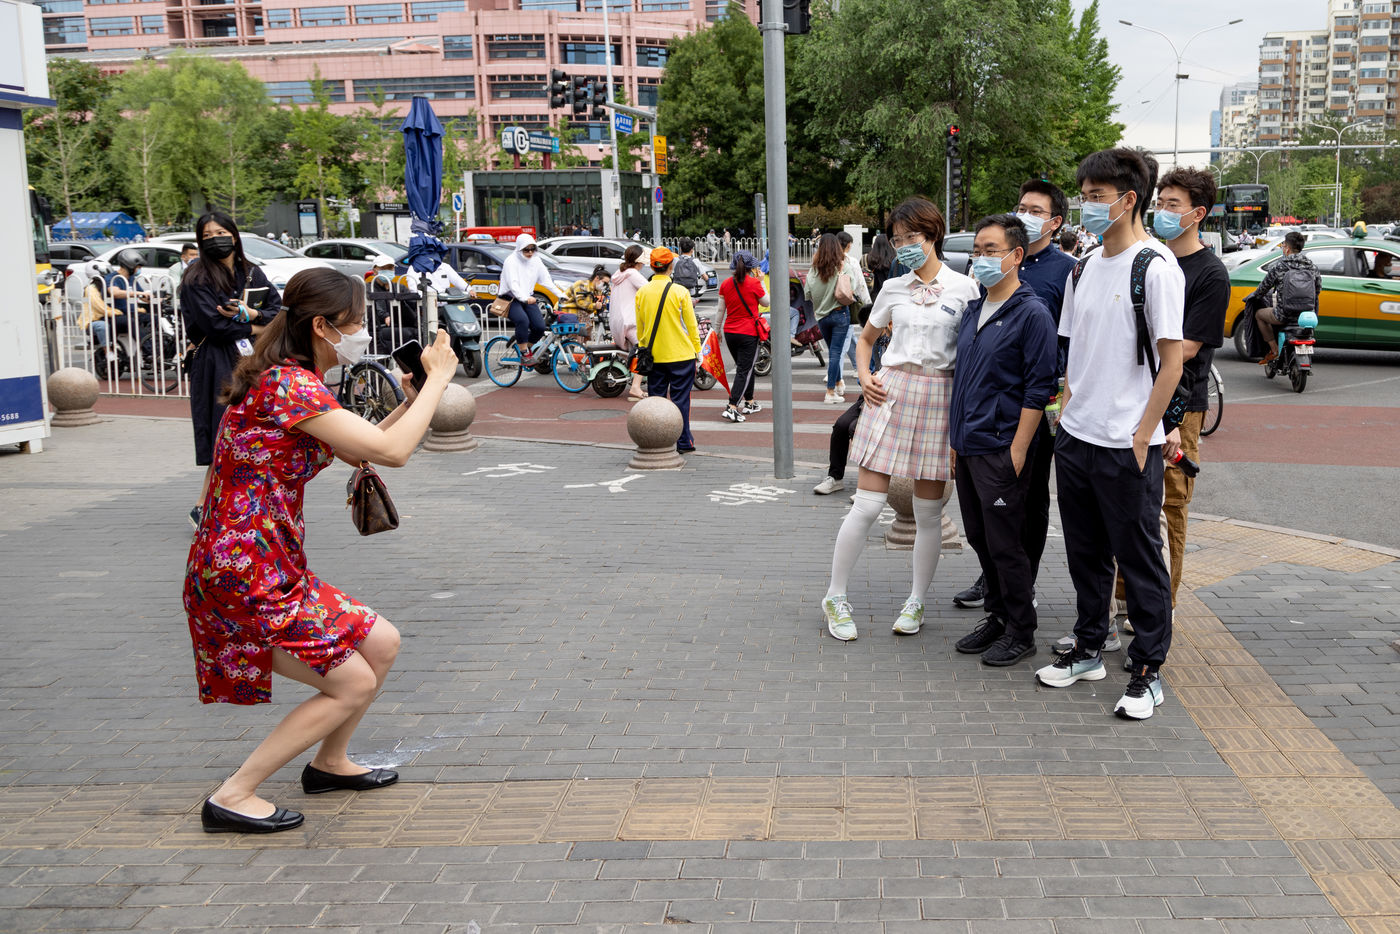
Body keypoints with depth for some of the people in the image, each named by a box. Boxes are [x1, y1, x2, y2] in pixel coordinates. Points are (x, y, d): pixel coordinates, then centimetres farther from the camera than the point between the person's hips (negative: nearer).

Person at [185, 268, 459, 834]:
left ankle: (330, 764, 32)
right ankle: (232, 798, 2)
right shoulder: (287, 385, -20)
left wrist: (414, 396, 9)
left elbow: (358, 451, 19)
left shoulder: (292, 382, 12)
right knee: (353, 682, -5)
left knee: (381, 644, 14)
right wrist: (438, 379, -13)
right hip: (242, 576, -10)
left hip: (272, 571, 10)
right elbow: (392, 451, -24)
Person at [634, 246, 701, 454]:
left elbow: (639, 327, 9)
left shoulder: (641, 293, 2)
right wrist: (697, 351, 4)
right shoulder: (680, 292, -9)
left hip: (653, 356, 3)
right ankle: (683, 442, 6)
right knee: (680, 398, 4)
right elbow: (691, 325, -4)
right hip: (681, 355, -3)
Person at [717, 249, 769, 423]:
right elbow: (766, 303, 4)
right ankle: (731, 408, -14)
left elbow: (720, 310, 8)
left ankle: (750, 403, 30)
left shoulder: (725, 284, 2)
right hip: (748, 333, -5)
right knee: (744, 371, -3)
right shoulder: (754, 283, -11)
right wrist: (761, 283, 13)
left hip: (730, 332, 5)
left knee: (745, 367, 21)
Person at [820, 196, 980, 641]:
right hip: (891, 392, 1)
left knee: (928, 511, 5)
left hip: (939, 398, -1)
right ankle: (835, 596, 8)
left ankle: (916, 602, 20)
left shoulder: (964, 288, 1)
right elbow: (865, 339, 21)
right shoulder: (893, 288, 9)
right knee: (868, 504, -4)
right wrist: (864, 376, 3)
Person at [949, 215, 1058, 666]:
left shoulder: (1032, 314, -11)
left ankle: (1021, 632, 13)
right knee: (979, 538, 15)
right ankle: (997, 616, 29)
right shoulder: (973, 311, 13)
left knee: (1005, 544, 0)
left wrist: (1018, 450, -17)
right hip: (968, 445, 8)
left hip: (1002, 449, -8)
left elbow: (1039, 387, -14)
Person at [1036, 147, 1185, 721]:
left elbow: (1171, 361, -13)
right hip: (1076, 437, 7)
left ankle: (1147, 670, 14)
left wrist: (1142, 437, -15)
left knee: (1139, 556, 2)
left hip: (1128, 444, -7)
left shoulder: (1155, 268, -11)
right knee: (1085, 552, 16)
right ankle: (1087, 651, 30)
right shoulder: (1084, 269, 11)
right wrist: (1068, 411, 10)